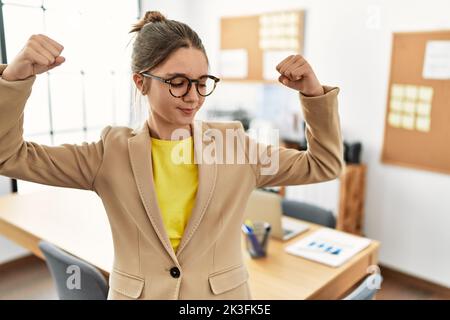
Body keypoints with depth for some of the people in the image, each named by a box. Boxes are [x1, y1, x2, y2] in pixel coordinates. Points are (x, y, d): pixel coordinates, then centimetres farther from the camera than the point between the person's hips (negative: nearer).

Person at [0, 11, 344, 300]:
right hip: (135, 294, 0)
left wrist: (313, 91, -14)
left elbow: (324, 164, -1)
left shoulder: (235, 143, -6)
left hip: (222, 293, 1)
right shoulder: (113, 153, -8)